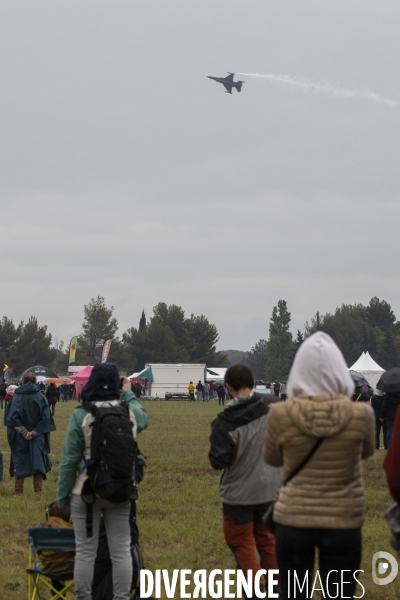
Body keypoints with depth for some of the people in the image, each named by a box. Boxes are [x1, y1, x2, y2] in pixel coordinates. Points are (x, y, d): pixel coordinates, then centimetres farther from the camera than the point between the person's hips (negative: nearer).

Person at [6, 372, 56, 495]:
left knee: (19, 462, 10)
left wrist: (23, 432, -11)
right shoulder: (40, 397, -3)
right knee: (38, 461, 9)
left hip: (20, 438, 0)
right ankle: (38, 490, 6)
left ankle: (18, 491, 10)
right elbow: (45, 417, -9)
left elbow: (12, 417, -14)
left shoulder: (16, 397, -6)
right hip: (37, 438, 0)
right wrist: (34, 432, -10)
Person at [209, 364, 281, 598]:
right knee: (268, 541, 20)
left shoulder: (225, 422, -20)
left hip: (239, 492, -4)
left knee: (242, 545, 9)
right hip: (271, 489, 4)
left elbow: (218, 461, -21)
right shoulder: (272, 406, -11)